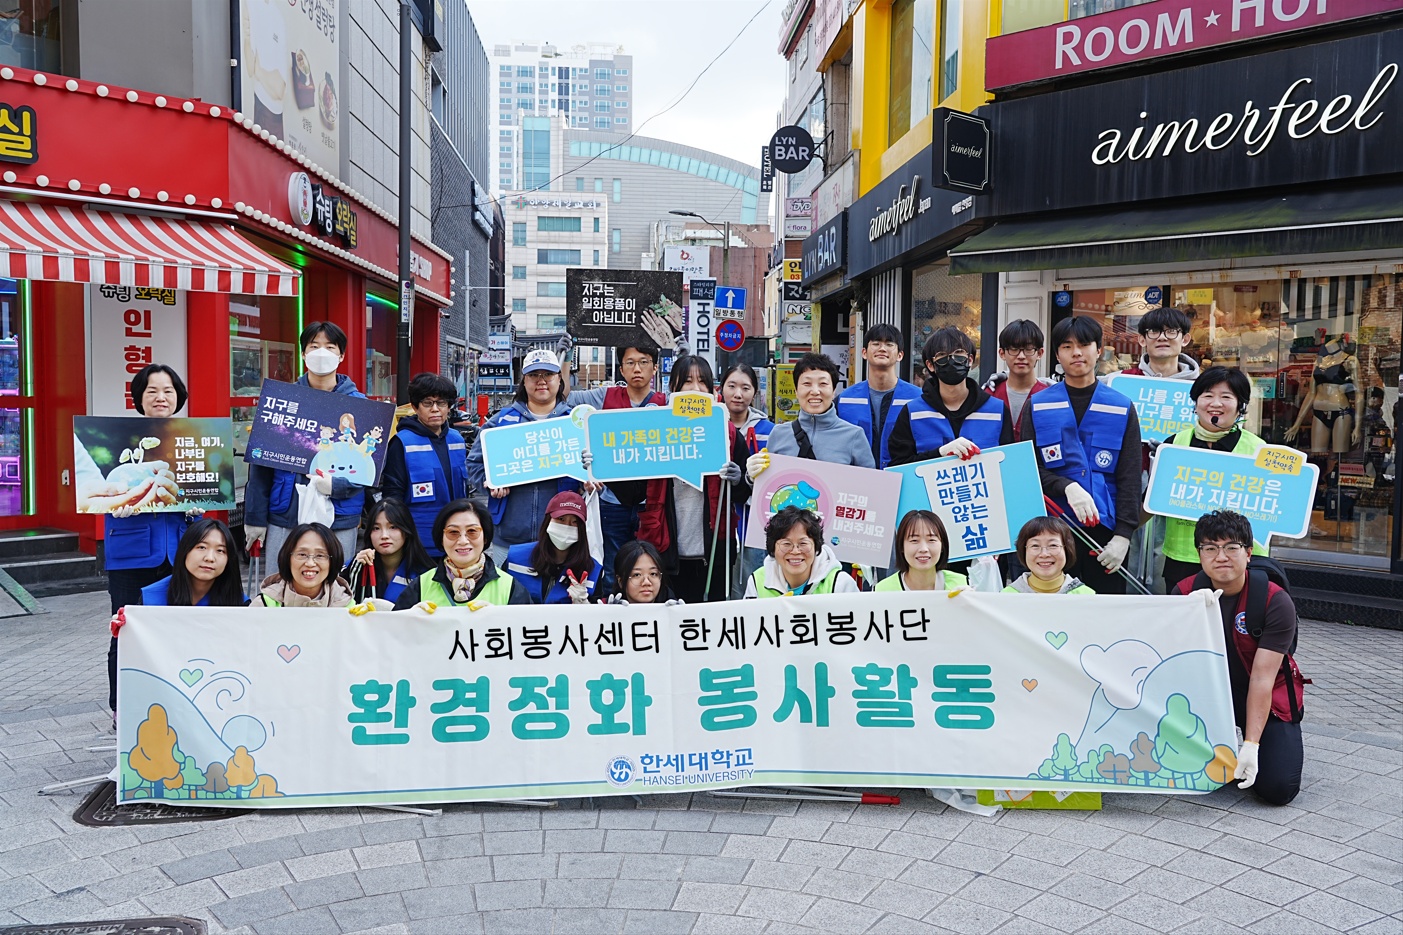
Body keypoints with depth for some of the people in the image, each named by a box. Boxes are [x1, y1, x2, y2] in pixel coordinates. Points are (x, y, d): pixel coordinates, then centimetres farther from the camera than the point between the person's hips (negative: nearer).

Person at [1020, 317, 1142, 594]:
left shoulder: (1122, 408, 6)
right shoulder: (1037, 406, 6)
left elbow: (1130, 478, 3)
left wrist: (1123, 535, -7)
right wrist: (1067, 487, -18)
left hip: (1104, 529, 0)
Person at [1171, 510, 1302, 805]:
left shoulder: (1276, 601, -17)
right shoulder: (1185, 593, -9)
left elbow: (1262, 678, -21)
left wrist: (1251, 745, -26)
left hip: (1267, 700, -2)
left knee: (1279, 789, -18)